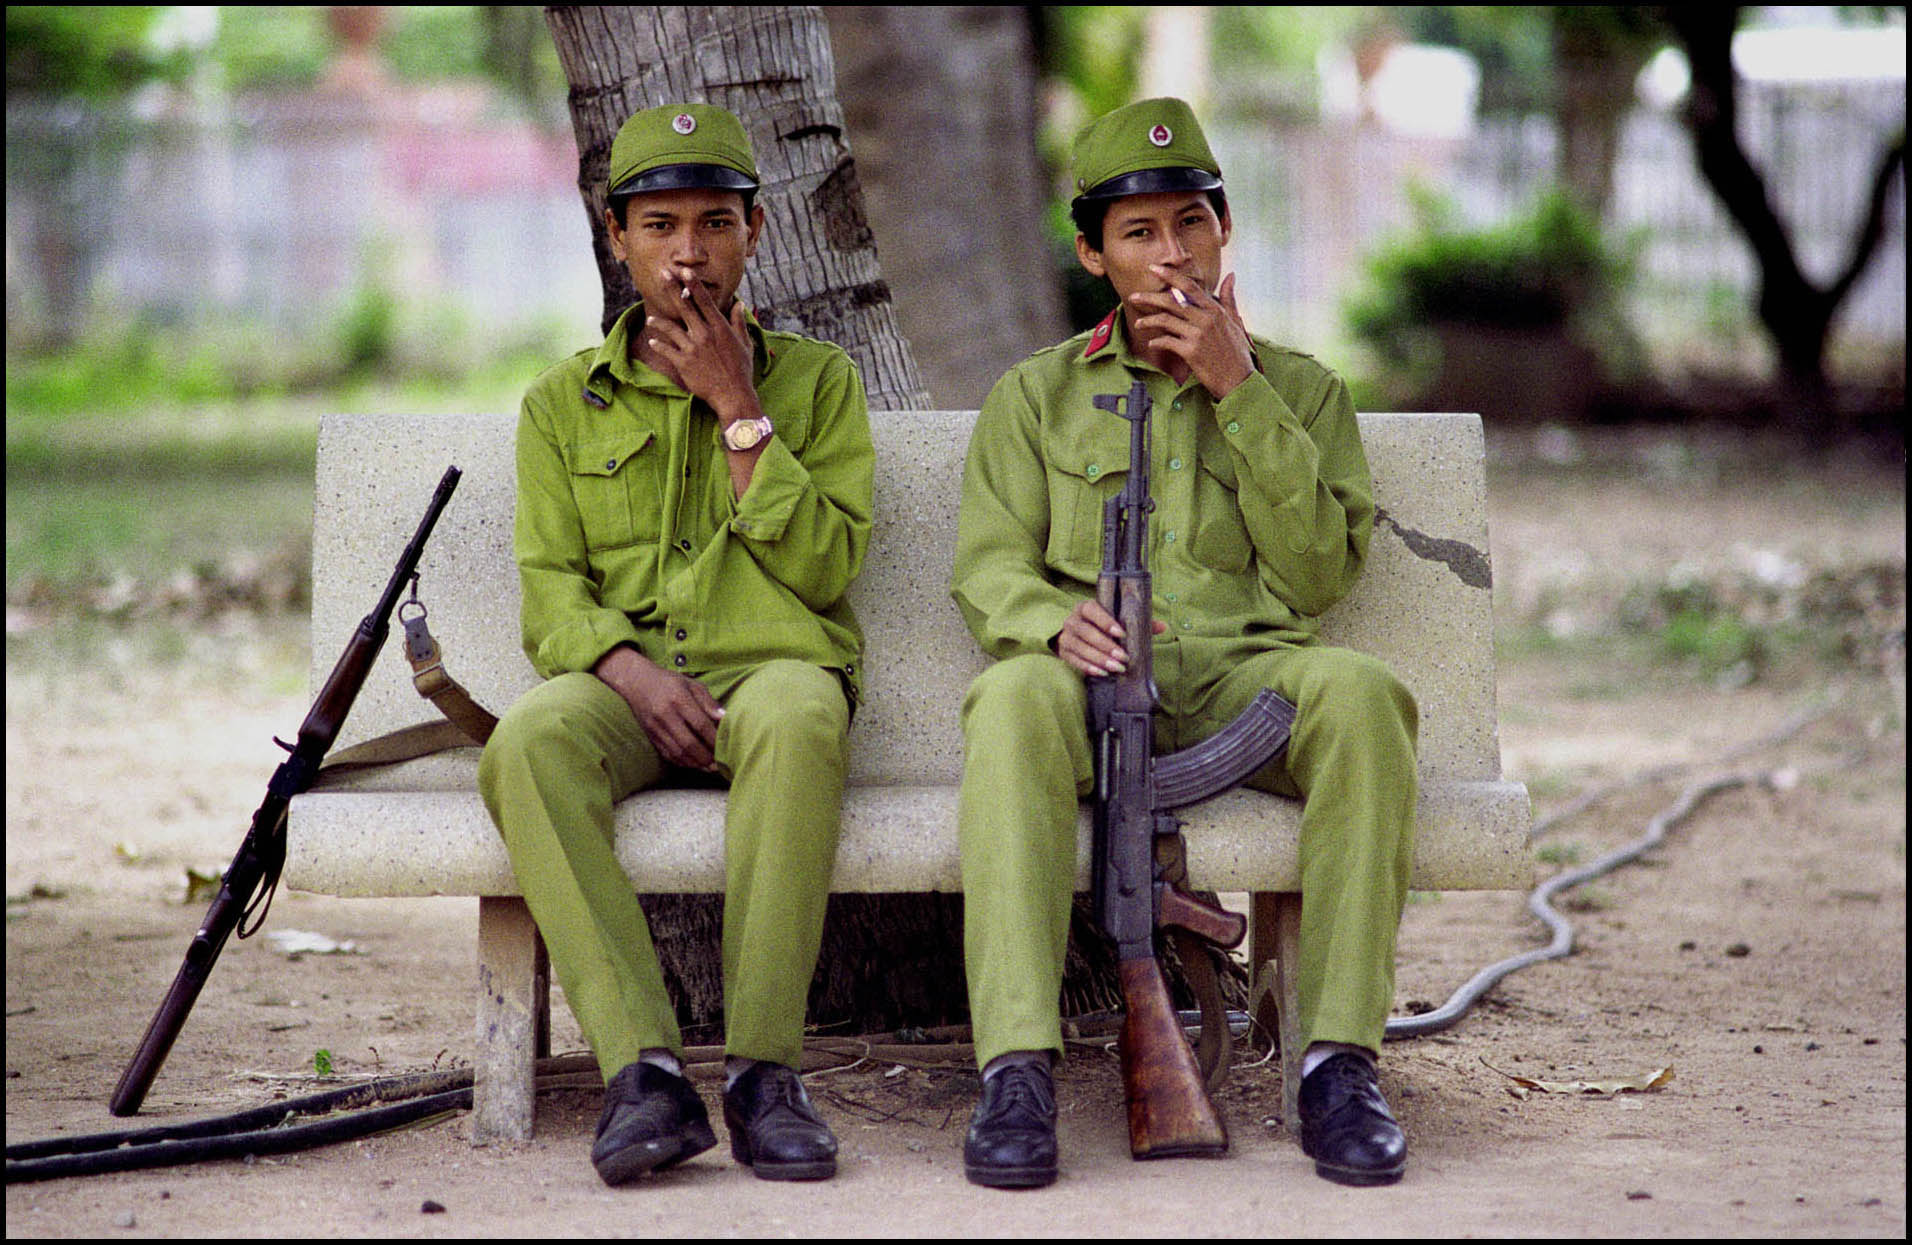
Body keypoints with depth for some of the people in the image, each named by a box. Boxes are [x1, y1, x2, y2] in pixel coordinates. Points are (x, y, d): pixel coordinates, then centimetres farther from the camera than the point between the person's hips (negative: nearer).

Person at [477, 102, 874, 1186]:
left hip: (774, 664, -1)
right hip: (622, 678, 1)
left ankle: (763, 1069, -37)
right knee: (528, 744, -35)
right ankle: (645, 1074, -40)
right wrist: (630, 669, -14)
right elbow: (551, 593, 7)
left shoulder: (818, 380, 14)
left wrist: (739, 408, -3)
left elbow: (823, 566, 1)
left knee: (798, 723, -40)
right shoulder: (565, 404, 18)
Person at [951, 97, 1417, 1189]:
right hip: (1094, 679, 0)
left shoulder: (1302, 391, 18)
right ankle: (1017, 1068, -43)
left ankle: (1341, 1061, -34)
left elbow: (1318, 580, 4)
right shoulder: (1037, 395, 19)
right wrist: (1056, 621, -17)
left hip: (1248, 673, 1)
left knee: (1362, 694, -35)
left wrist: (1240, 394, -2)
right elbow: (988, 573, 8)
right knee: (1014, 700, -37)